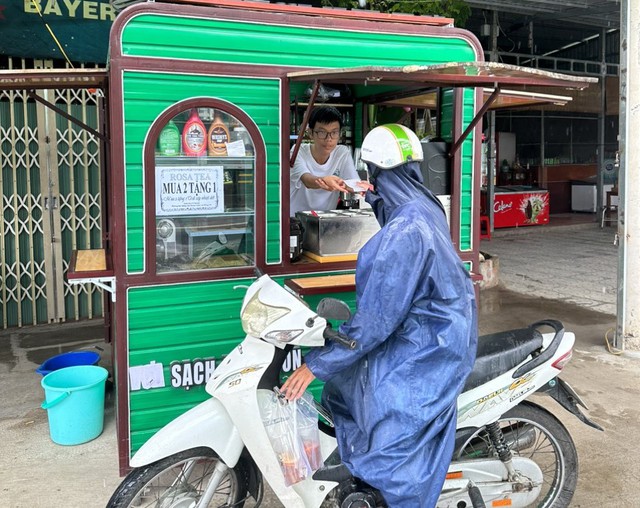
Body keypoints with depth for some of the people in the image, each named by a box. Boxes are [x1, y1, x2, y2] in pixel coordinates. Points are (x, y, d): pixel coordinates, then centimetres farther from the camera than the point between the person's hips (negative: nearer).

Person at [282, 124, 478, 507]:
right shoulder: (424, 208, 4)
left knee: (394, 453, -4)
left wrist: (317, 364, -18)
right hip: (431, 331, 10)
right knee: (342, 388, 21)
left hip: (424, 348, -10)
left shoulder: (404, 231, -26)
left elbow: (377, 317, -25)